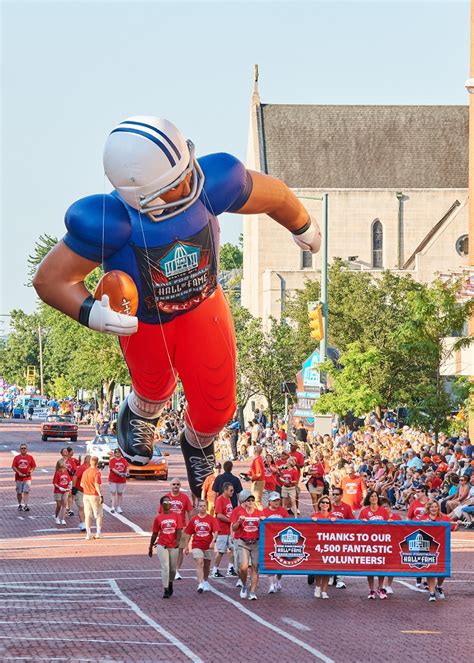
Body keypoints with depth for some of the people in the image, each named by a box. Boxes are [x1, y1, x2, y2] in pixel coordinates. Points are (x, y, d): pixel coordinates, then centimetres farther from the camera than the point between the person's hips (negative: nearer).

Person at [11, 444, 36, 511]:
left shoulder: (30, 457, 3)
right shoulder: (17, 457, 2)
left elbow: (34, 466, 7)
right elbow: (13, 467, -1)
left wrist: (31, 471, -13)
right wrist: (19, 473, -15)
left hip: (27, 477, -1)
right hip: (19, 478, 1)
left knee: (26, 491, -13)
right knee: (19, 492, 9)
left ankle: (26, 505, -18)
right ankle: (20, 505, 25)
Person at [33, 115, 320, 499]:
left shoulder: (209, 185, -36)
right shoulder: (110, 222, -42)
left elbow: (274, 195, -14)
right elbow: (51, 279, -30)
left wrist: (303, 226, 7)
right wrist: (91, 313, -49)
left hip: (202, 307, 2)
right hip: (143, 321, -1)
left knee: (215, 409, 7)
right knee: (155, 387, 28)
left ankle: (198, 445, 47)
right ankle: (140, 414, 69)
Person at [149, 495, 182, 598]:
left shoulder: (176, 515, 2)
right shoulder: (158, 518, 0)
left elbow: (179, 530, -4)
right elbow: (155, 534, 7)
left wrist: (177, 541, -20)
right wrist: (151, 547, 11)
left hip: (174, 546, 2)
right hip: (162, 546, -2)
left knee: (173, 568, 12)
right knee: (165, 567, -10)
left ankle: (170, 583, 39)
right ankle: (166, 590, -6)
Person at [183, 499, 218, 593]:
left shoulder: (211, 519, -2)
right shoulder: (193, 519, 1)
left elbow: (215, 532, -10)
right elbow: (188, 534, 7)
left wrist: (213, 541, -25)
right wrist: (186, 546, 7)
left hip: (208, 546, 1)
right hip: (197, 546, -1)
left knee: (207, 565, 14)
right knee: (199, 563, -16)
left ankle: (205, 582, 37)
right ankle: (200, 584, -24)